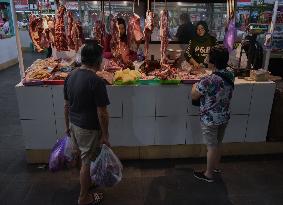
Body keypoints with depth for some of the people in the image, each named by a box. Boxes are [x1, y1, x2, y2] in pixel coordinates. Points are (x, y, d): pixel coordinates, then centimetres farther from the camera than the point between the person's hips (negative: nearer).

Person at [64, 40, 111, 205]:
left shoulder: (71, 76, -2)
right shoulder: (96, 81, -24)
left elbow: (67, 105, 7)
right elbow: (102, 113, -22)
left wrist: (68, 125, 18)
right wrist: (105, 135, -11)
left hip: (74, 125, 7)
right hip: (89, 129, -7)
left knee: (85, 157, 27)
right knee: (88, 162, 11)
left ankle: (88, 181, 49)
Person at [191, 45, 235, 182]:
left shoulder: (208, 81, -29)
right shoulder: (230, 75, -5)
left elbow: (193, 96, -15)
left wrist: (195, 86, 4)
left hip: (210, 119, -7)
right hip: (225, 117, 7)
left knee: (212, 147, 9)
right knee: (218, 143, 24)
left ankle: (208, 174, 27)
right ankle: (216, 166, 45)